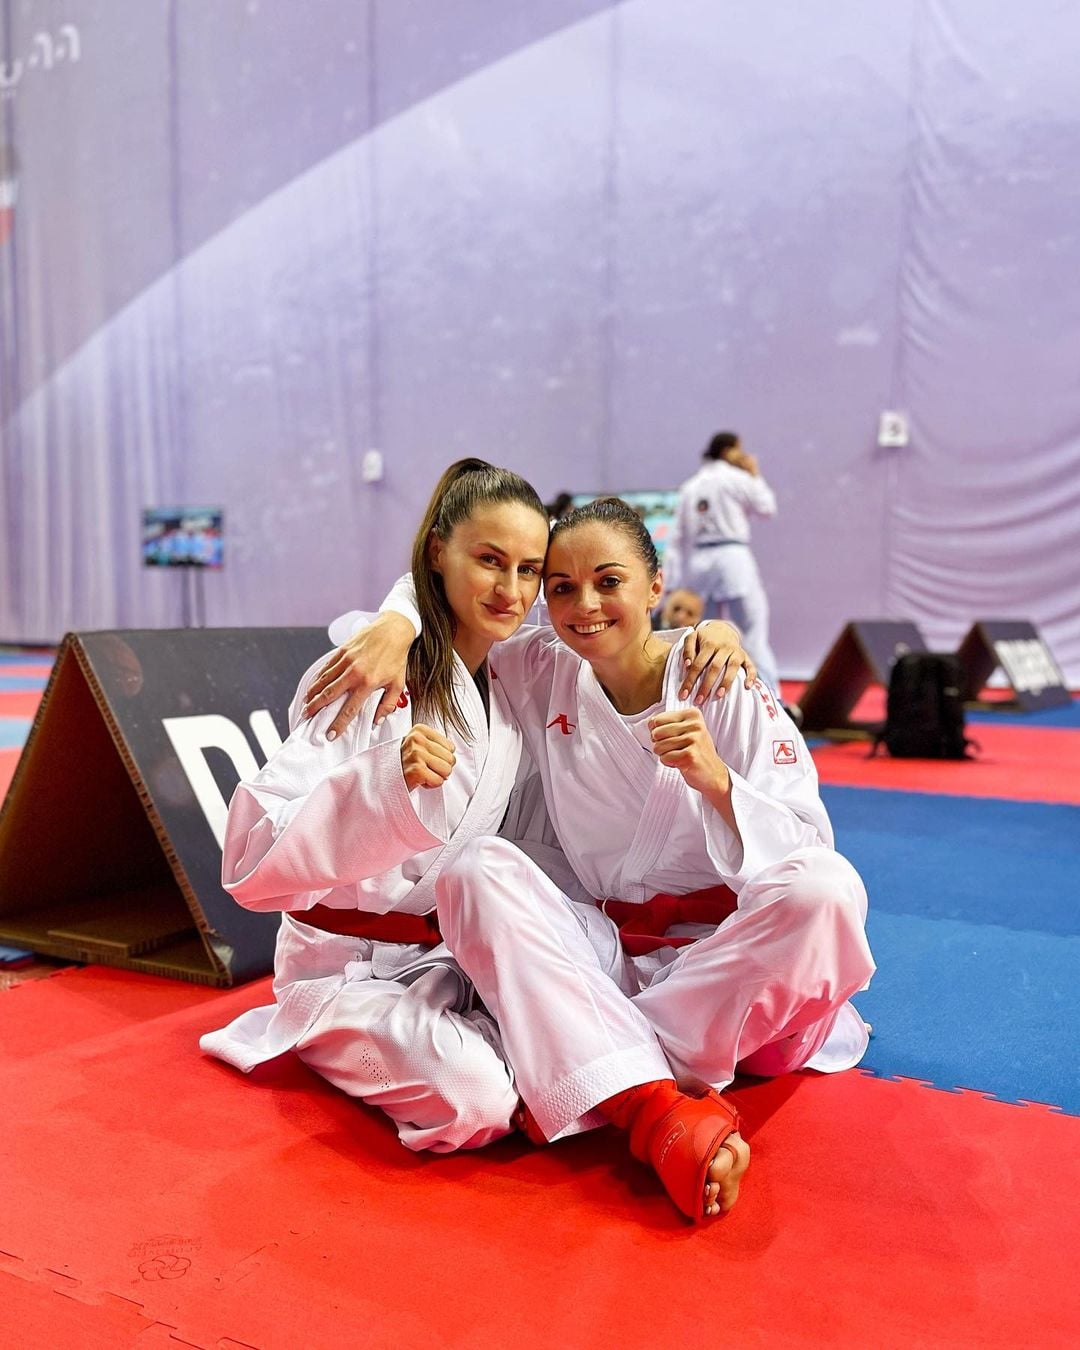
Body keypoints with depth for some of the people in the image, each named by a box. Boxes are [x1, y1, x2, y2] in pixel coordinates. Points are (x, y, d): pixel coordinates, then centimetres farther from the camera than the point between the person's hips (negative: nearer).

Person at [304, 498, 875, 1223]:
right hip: (611, 955, 3)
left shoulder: (726, 690, -9)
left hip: (731, 956, -2)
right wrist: (397, 624, -11)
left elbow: (806, 854, -14)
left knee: (828, 890, -32)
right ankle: (665, 1116, -37)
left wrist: (714, 779, -32)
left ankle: (598, 1082, -27)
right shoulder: (544, 674, 1)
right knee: (478, 869, -22)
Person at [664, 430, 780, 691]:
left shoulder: (689, 486, 16)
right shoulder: (736, 477, -1)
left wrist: (670, 583, 13)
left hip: (699, 562, 6)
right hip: (732, 557, -6)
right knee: (753, 631, -7)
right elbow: (766, 507, 7)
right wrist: (755, 474, 18)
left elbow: (677, 538, 13)